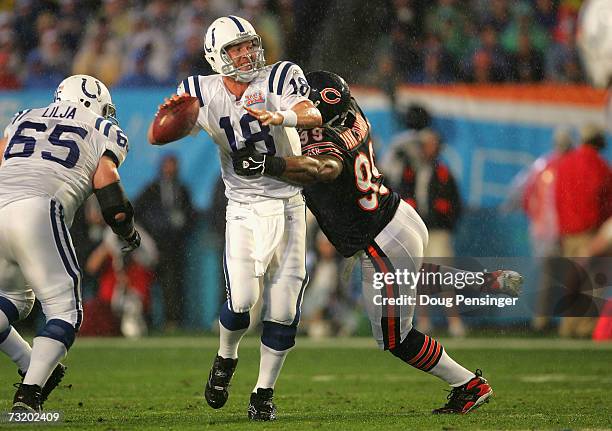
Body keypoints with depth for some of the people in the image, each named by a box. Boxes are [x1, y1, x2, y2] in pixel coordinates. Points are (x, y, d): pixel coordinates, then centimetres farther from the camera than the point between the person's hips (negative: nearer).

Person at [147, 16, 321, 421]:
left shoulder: (277, 79, -8)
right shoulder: (204, 94, -1)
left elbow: (314, 116, -24)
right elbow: (156, 138, -3)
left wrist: (278, 117, -45)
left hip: (288, 208, 0)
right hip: (243, 210, 0)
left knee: (283, 311, -1)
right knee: (241, 301, -15)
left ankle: (264, 392, 15)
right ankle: (226, 360, 17)